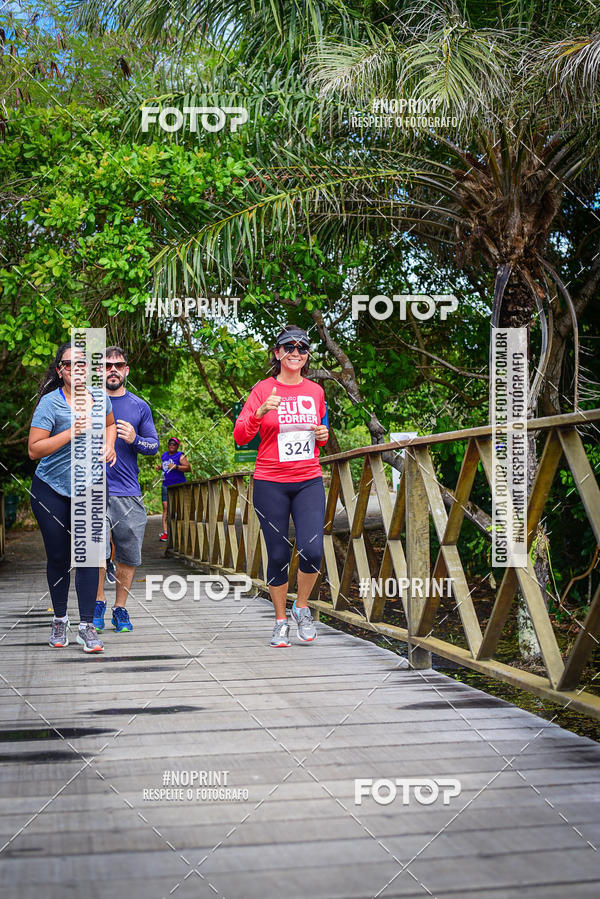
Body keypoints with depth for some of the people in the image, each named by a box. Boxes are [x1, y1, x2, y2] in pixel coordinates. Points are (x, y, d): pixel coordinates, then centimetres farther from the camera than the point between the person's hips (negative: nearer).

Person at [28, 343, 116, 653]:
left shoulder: (99, 398, 3)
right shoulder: (50, 403, -12)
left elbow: (110, 423, 26)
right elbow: (34, 450, -17)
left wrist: (109, 445, 5)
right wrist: (71, 433, -25)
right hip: (51, 491, -3)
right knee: (58, 557, 7)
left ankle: (86, 626, 0)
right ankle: (60, 619, 25)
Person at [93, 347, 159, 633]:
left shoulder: (139, 407, 12)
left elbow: (154, 446, 11)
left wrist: (134, 439, -9)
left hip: (128, 492, 2)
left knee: (128, 556, 3)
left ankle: (120, 609, 17)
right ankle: (98, 603, 6)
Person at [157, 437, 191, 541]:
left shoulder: (180, 456, -3)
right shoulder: (164, 455, 17)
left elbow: (188, 468, -12)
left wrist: (176, 467, -21)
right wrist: (159, 467, 12)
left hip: (178, 485, -5)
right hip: (166, 485, 5)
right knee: (165, 507, -3)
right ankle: (165, 532, -6)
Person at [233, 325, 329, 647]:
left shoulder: (315, 391, 10)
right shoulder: (264, 389, -1)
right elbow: (240, 436, -7)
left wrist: (323, 436, 1)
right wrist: (260, 412, -24)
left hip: (309, 481, 2)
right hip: (270, 484, -2)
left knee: (312, 550, -13)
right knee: (278, 555, 2)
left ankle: (302, 607, 13)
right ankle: (281, 621, 19)